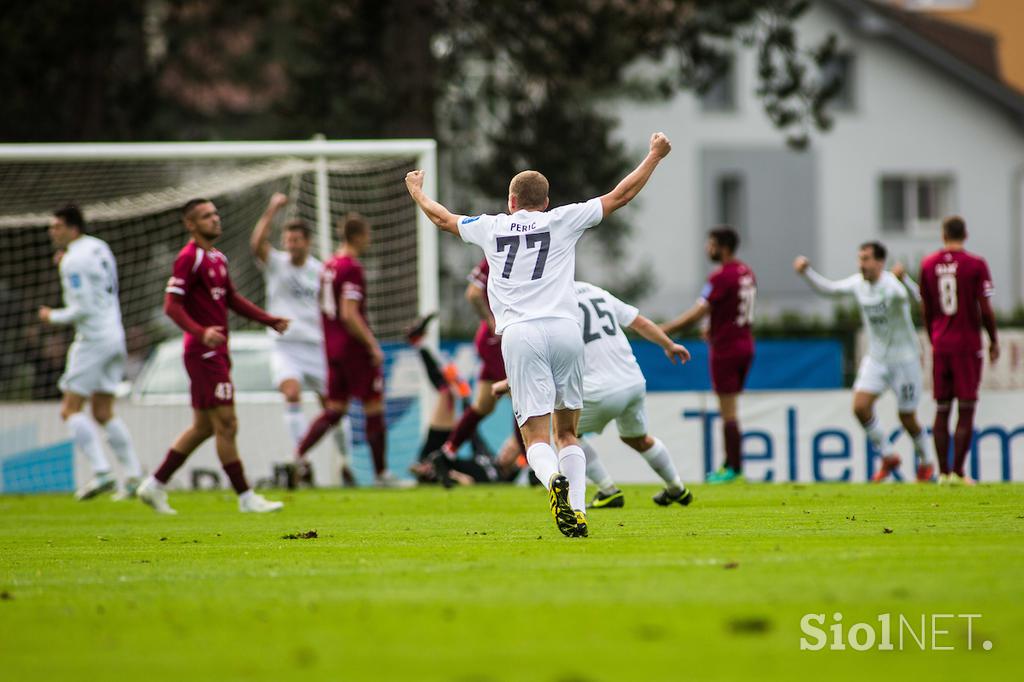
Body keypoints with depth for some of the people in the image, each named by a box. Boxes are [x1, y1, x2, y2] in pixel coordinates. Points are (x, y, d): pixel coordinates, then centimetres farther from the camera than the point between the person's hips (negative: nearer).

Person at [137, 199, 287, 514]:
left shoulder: (218, 258, 15)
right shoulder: (189, 258, -13)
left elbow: (231, 298, 27)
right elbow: (172, 305, -18)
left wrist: (270, 320, 19)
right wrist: (201, 332, -32)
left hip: (217, 352, 10)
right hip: (204, 354, -10)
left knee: (203, 426, 14)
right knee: (226, 425, -6)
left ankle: (155, 485, 21)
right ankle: (246, 497, -2)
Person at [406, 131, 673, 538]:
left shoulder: (491, 227, 16)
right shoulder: (563, 220, 13)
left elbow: (443, 218, 34)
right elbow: (620, 197, 18)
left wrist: (417, 192, 53)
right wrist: (655, 155, 29)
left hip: (519, 335, -1)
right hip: (564, 330, 1)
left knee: (536, 435, -5)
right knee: (568, 432, 13)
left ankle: (553, 479, -38)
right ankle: (577, 512, -2)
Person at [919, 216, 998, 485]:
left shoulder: (928, 265, 4)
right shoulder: (975, 264, -7)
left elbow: (926, 309, 11)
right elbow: (985, 309, -8)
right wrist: (994, 341, 5)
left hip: (940, 344, 3)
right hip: (968, 345, -3)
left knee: (941, 409, 9)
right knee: (966, 410, 0)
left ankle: (943, 472, 8)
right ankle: (958, 471, -5)